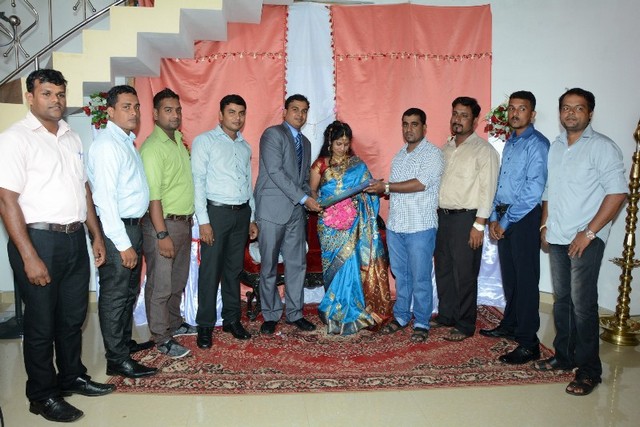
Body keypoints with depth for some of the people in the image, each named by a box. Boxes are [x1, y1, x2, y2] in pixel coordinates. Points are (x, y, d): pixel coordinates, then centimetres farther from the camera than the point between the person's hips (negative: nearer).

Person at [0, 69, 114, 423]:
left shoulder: (72, 138, 12)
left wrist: (96, 235, 13)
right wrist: (29, 256, -18)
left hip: (75, 238, 6)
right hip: (40, 239, -6)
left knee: (73, 316, 18)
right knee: (41, 322, 7)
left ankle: (72, 376, 37)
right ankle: (42, 395, 25)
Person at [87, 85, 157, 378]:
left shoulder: (127, 142, 13)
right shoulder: (107, 145, -15)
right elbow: (105, 198, -21)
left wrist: (132, 237, 11)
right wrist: (123, 244, -22)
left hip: (132, 225, 9)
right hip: (116, 229, -9)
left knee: (129, 291, 19)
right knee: (115, 295, 1)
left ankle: (125, 343, 35)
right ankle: (117, 360, 13)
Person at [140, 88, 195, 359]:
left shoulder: (179, 141, 12)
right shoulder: (152, 147, -14)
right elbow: (152, 195, -20)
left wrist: (189, 219, 13)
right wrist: (162, 234, -23)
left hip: (184, 222, 9)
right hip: (163, 223, -8)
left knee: (178, 281, 20)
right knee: (160, 285, 2)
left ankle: (174, 324, 36)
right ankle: (161, 339, 14)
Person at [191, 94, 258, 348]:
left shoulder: (245, 146, 15)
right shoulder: (205, 141, -3)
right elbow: (197, 181, -8)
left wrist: (252, 218, 16)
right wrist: (203, 221, -14)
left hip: (241, 213, 5)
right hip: (216, 212, -5)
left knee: (234, 269, 12)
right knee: (210, 270, -1)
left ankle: (232, 319, 24)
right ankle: (205, 325, 12)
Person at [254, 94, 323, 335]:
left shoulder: (305, 143, 19)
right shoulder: (273, 134, -5)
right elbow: (275, 172, -15)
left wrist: (308, 201, 1)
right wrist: (304, 198, -16)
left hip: (296, 212, 7)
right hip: (273, 210, -6)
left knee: (297, 265, 8)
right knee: (269, 266, 3)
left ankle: (295, 313, 21)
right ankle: (270, 315, 16)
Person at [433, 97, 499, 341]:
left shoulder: (483, 150, -8)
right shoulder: (446, 148, 14)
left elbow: (487, 190, -13)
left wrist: (479, 225, -18)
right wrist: (435, 215, 13)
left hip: (466, 218, -7)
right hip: (442, 216, 7)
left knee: (464, 275, 1)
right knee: (443, 269, 15)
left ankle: (465, 326, 15)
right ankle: (445, 315, 31)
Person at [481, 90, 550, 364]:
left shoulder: (537, 144, -9)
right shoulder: (509, 143, 17)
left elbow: (533, 190, -18)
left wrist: (506, 221, -15)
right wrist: (494, 218, 4)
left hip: (524, 217, -8)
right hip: (503, 217, 8)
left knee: (525, 279, -4)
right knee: (508, 275, 16)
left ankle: (528, 344, 4)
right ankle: (510, 325, 31)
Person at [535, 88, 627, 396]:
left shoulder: (602, 147, -6)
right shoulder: (555, 147, 14)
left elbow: (618, 192, -13)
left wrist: (589, 232, -16)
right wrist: (545, 224, 11)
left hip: (586, 239, -6)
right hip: (557, 238, 6)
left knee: (583, 303, -4)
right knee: (562, 299, 13)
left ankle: (589, 370, 8)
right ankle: (564, 356, 26)